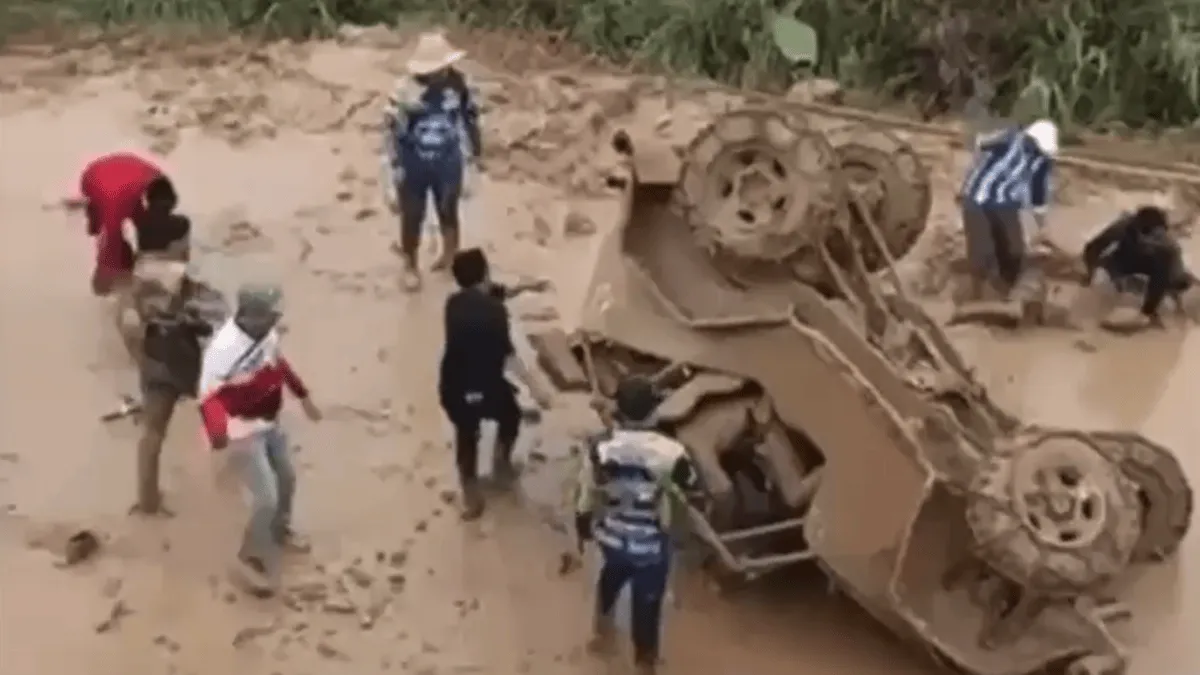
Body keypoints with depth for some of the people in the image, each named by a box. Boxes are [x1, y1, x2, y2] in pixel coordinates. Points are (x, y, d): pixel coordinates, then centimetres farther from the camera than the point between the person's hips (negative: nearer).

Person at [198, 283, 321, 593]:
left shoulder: (266, 333, -10)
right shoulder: (224, 348, -35)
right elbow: (209, 396, -44)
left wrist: (303, 396, 22)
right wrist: (218, 433, -63)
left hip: (270, 424, 8)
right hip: (244, 432, -8)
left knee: (287, 478, 25)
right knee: (266, 498, -8)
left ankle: (279, 530, 55)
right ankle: (253, 556, 20)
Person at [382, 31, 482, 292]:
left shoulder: (457, 83, -14)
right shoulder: (406, 89, -22)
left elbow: (470, 117, 1)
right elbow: (391, 126, -14)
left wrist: (473, 153, 9)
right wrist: (395, 165, -13)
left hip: (447, 162, 2)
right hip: (414, 165, -2)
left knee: (448, 212, 20)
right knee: (412, 217, 13)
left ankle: (451, 256, 46)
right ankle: (410, 266, 36)